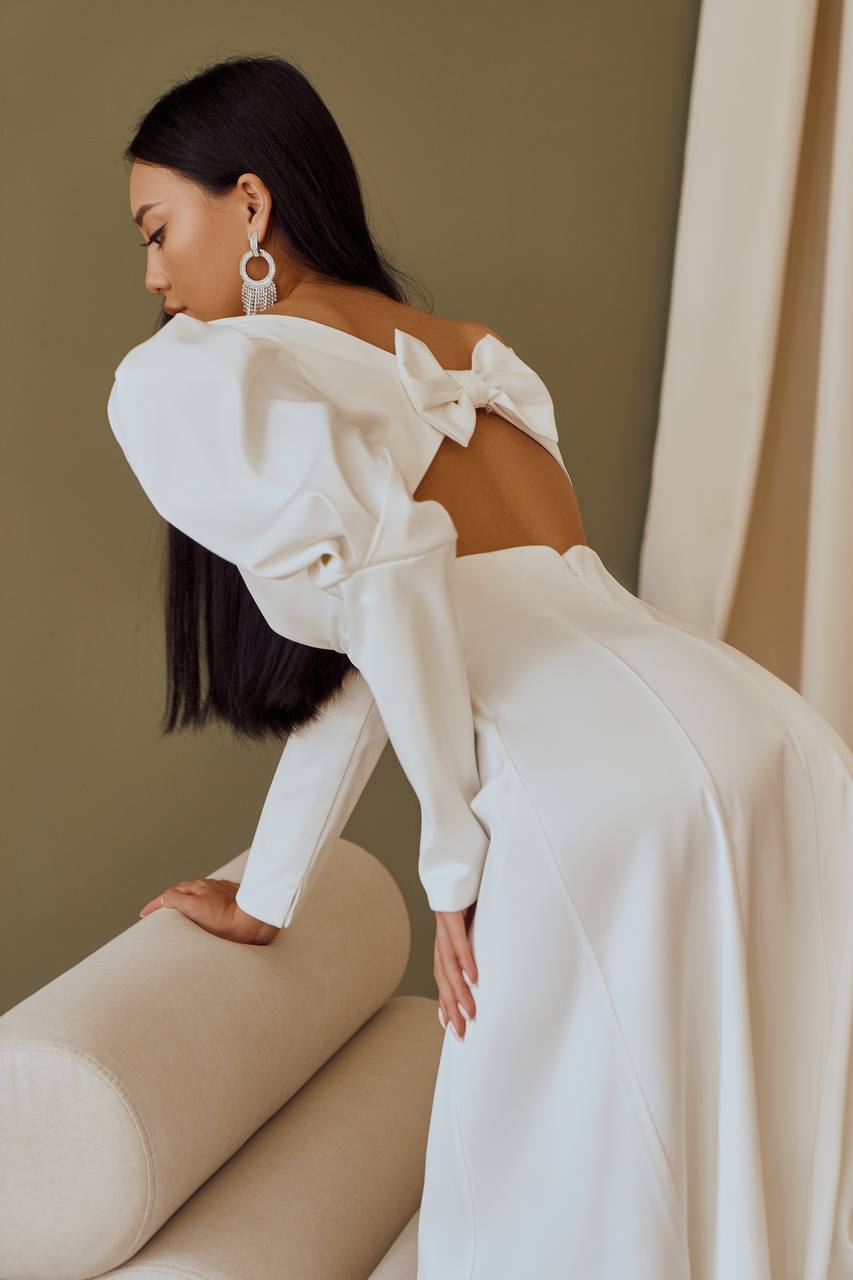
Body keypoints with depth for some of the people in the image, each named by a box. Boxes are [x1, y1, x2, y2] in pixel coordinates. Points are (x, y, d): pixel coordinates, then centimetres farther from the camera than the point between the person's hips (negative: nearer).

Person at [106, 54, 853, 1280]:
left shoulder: (189, 374, 3)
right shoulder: (462, 352, 26)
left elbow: (382, 569, -15)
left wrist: (453, 861, -5)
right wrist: (266, 897, 34)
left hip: (614, 798, -8)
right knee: (752, 1174, 21)